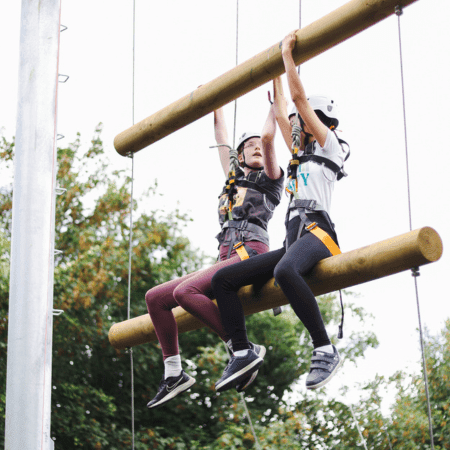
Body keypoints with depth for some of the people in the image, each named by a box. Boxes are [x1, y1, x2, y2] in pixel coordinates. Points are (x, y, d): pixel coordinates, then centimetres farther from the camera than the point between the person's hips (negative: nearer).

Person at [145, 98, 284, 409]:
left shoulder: (269, 179, 10)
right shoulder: (235, 178, 28)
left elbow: (268, 138, -4)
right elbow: (223, 141, 39)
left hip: (251, 254, -8)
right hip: (226, 259, 8)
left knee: (185, 291, -30)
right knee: (155, 297, -1)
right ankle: (174, 374, -4)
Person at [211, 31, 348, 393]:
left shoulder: (330, 146, 9)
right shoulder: (302, 155, 30)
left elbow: (299, 98, 4)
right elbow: (282, 113, 42)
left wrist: (288, 53, 12)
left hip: (317, 233, -9)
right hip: (293, 240, 9)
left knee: (285, 270, -42)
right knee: (223, 278, -3)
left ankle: (325, 350, -42)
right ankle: (243, 353, -11)